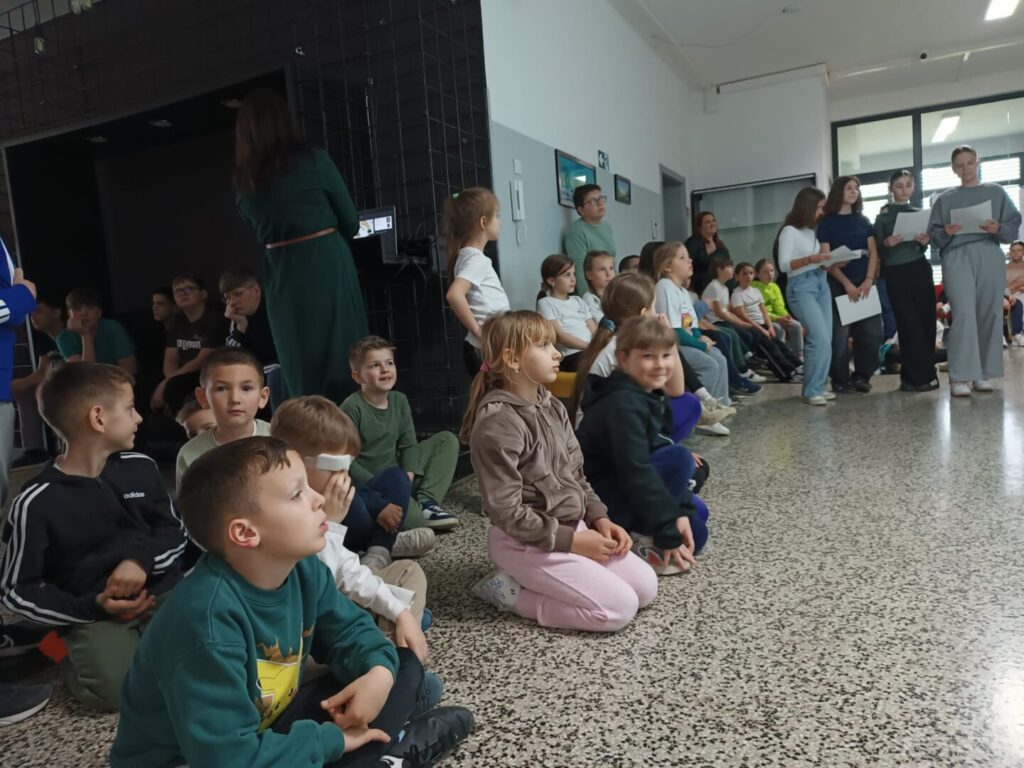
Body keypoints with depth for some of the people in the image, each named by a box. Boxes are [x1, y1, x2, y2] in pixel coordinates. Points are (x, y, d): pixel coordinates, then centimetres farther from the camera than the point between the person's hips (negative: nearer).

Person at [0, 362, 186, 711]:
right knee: (118, 686, -26)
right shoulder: (35, 503, -9)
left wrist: (142, 558, -13)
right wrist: (91, 608, -14)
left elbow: (175, 531, 9)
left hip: (161, 591, 3)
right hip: (92, 613, -2)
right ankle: (68, 650, 5)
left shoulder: (141, 468, 2)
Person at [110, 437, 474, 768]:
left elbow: (348, 628, 4)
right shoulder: (207, 620, -34)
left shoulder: (302, 568, -11)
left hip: (267, 729, 7)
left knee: (403, 664, 1)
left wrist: (379, 671, -17)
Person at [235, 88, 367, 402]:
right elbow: (350, 221, 2)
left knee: (302, 374, 11)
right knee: (344, 365, 3)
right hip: (327, 267, -4)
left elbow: (262, 232, 14)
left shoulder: (243, 180, 7)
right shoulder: (314, 160, -3)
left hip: (281, 277, 4)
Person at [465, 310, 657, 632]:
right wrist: (570, 540, -18)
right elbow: (506, 511, -22)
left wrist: (599, 518, -1)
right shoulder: (498, 420, -21)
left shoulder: (552, 407, 6)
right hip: (525, 542, -9)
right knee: (619, 607, -13)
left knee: (646, 586, 4)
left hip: (572, 526, 9)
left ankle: (530, 582, 12)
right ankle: (509, 591, -1)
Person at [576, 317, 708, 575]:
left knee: (696, 513, 11)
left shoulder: (653, 397, 6)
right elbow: (635, 469, -30)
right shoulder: (623, 404, -24)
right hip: (596, 501, -10)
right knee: (679, 458, -22)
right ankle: (643, 541, -13)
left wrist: (682, 511, -8)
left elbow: (663, 452, 3)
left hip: (621, 490, 10)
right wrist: (668, 532, -27)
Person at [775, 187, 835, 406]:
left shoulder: (812, 231, 18)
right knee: (820, 338, -16)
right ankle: (811, 390, -7)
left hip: (821, 283, 8)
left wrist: (827, 258, 2)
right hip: (801, 287, -8)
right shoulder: (789, 231, -5)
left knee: (825, 339, 3)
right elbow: (784, 265, -12)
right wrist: (809, 259, -24)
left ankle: (817, 387, 11)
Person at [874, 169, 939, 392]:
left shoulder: (921, 213, 13)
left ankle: (912, 376, 9)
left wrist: (924, 242, -11)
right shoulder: (883, 217, 4)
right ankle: (923, 376, -1)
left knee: (926, 321, 0)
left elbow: (923, 249, 11)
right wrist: (887, 243, -20)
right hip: (895, 273, -3)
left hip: (919, 269, 3)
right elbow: (878, 251, 1)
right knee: (909, 324, -6)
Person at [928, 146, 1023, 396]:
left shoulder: (996, 192, 16)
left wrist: (998, 229, -11)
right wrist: (946, 232, -11)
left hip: (989, 256, 2)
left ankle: (984, 373, 8)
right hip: (957, 257, -2)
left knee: (989, 314, -1)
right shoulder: (944, 199, 15)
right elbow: (933, 235, 9)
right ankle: (960, 377, -16)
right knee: (963, 314, -15)